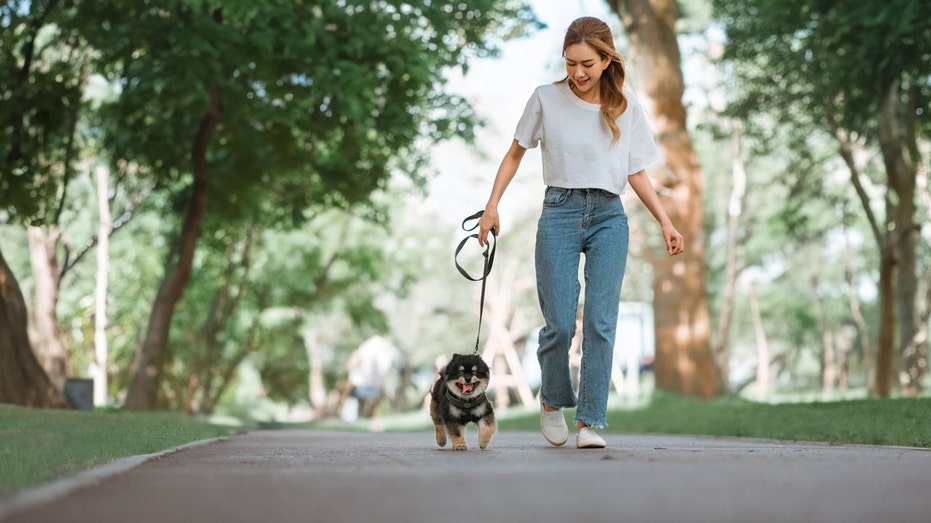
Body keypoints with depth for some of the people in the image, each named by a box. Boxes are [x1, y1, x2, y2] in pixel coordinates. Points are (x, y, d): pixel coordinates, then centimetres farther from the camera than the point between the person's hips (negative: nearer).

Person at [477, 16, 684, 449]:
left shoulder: (626, 107, 7)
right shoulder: (546, 100, 3)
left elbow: (637, 174, 12)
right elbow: (516, 153, 12)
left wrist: (666, 223, 3)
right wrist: (492, 204, 4)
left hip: (609, 217, 1)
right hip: (559, 212, -1)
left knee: (601, 322, -9)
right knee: (559, 324, -6)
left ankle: (590, 421, -4)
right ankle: (553, 401, 21)